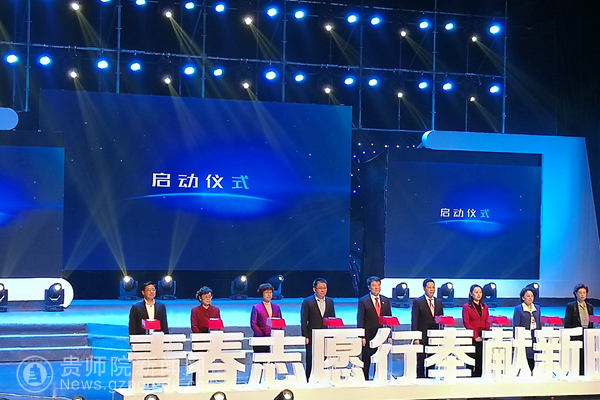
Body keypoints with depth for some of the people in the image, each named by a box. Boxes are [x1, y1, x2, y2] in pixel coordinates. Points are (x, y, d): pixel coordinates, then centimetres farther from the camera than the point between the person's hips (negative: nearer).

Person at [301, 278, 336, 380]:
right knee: (311, 363, -1)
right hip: (312, 337, -3)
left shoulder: (330, 302, 12)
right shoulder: (307, 302, -1)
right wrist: (305, 336, -9)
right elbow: (303, 321, -2)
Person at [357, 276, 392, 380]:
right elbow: (360, 320, -3)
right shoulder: (363, 301, 0)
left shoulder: (386, 300, 12)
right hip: (368, 336, -3)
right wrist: (362, 337, -11)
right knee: (366, 362, 1)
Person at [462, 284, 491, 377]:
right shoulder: (466, 307, 1)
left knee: (481, 363, 2)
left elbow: (487, 323, 13)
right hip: (472, 338, -4)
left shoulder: (485, 307, 16)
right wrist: (475, 336, -13)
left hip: (483, 338, 4)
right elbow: (466, 323, -6)